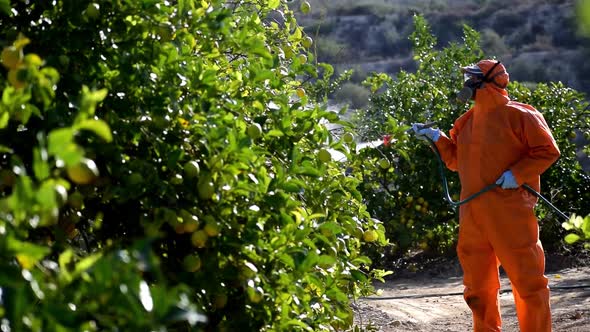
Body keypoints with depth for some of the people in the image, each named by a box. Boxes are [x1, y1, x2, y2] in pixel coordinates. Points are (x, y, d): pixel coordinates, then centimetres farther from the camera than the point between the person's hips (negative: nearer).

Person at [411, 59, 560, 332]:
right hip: (473, 213, 7)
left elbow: (547, 151, -8)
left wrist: (517, 174, -17)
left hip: (510, 212, -7)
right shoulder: (467, 120, 14)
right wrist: (436, 137, 8)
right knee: (478, 284, 12)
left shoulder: (520, 115, -6)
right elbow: (455, 159, 21)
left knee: (527, 278, -1)